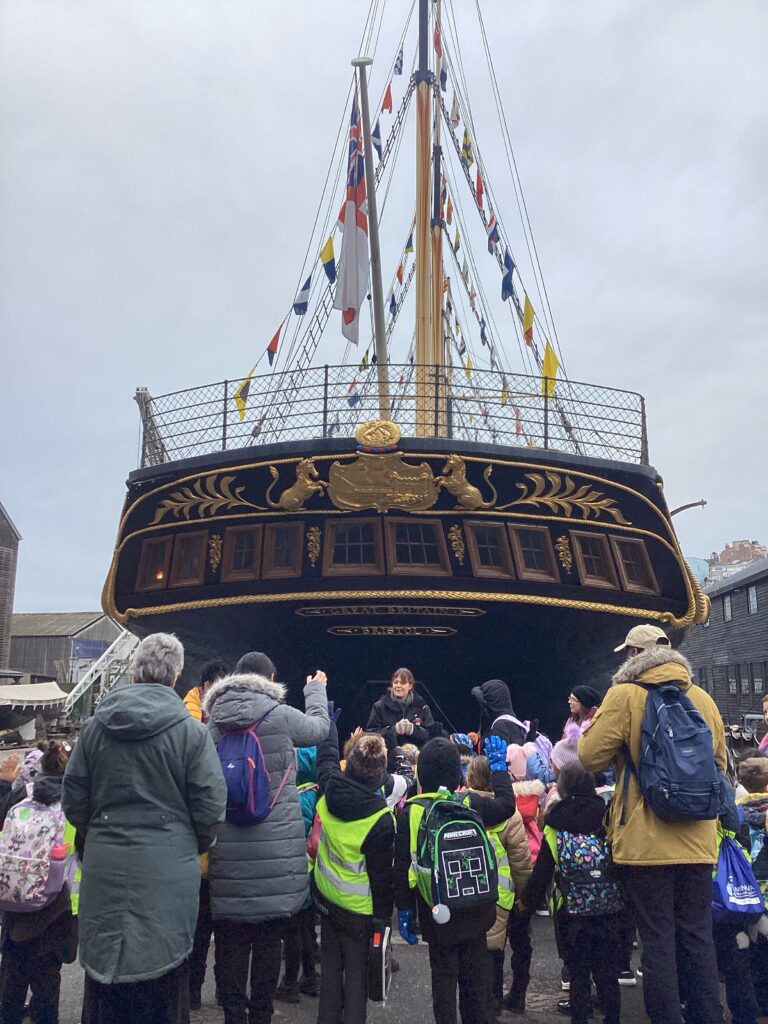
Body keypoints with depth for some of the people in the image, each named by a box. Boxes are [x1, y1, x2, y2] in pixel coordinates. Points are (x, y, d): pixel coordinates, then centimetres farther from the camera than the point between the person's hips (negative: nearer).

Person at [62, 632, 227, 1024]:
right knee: (163, 974, 10)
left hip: (104, 867, 3)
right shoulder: (191, 731, -8)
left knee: (104, 969, 15)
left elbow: (73, 801, 4)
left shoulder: (95, 727, 1)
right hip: (168, 870, -2)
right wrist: (194, 848, 11)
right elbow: (210, 808, -8)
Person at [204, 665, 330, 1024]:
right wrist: (316, 688, 27)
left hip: (229, 854, 3)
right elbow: (319, 726, 10)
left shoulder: (213, 725, 3)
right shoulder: (279, 715, -9)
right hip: (277, 851, -2)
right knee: (269, 940, 12)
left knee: (232, 942, 12)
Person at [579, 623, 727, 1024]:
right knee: (698, 938, 15)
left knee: (658, 940, 5)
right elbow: (719, 763, 16)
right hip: (697, 841, 5)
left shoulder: (625, 695, -10)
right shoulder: (702, 698, 5)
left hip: (646, 841, -4)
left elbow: (590, 757, -9)